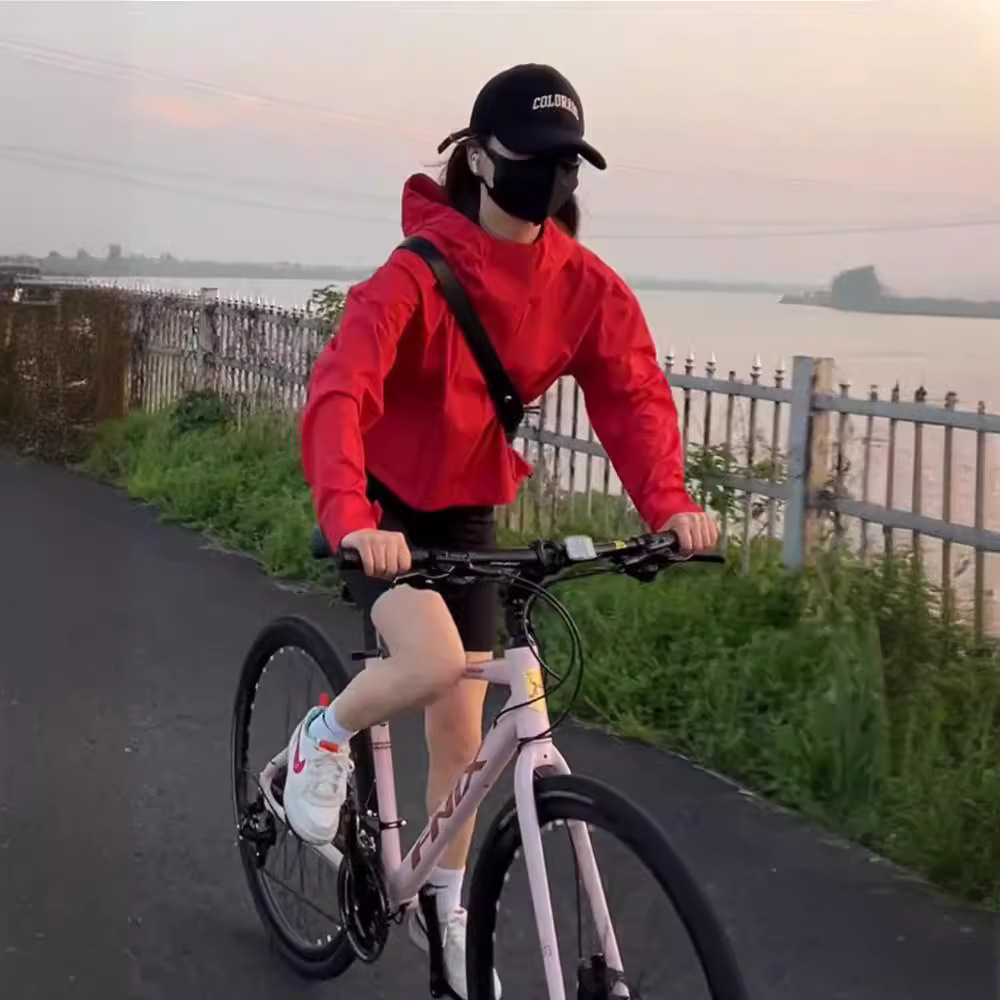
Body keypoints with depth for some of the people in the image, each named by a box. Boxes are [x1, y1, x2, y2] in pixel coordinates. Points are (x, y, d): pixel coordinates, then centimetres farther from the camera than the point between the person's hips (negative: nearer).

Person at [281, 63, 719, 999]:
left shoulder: (586, 286, -11)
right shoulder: (419, 273, -26)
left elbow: (633, 392, -16)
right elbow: (339, 390, -37)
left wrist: (667, 502, -34)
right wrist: (350, 516, -54)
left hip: (467, 510, 5)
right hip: (383, 506, -5)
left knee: (461, 726, 8)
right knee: (435, 663, -30)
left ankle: (446, 905, 30)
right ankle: (324, 738, 4)